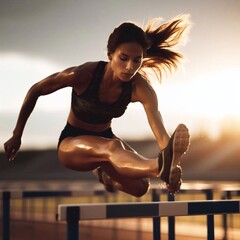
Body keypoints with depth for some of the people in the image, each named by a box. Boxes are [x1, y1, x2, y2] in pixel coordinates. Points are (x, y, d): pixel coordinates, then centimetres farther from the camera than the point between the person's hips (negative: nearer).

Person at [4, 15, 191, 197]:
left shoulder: (140, 88, -21)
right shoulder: (85, 74, -26)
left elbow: (159, 129, -36)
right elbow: (36, 91, -13)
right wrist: (17, 135, -7)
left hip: (104, 138, 5)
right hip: (72, 142, -5)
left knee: (140, 187, -14)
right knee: (112, 147, -37)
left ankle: (105, 173, 21)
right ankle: (160, 167, -71)